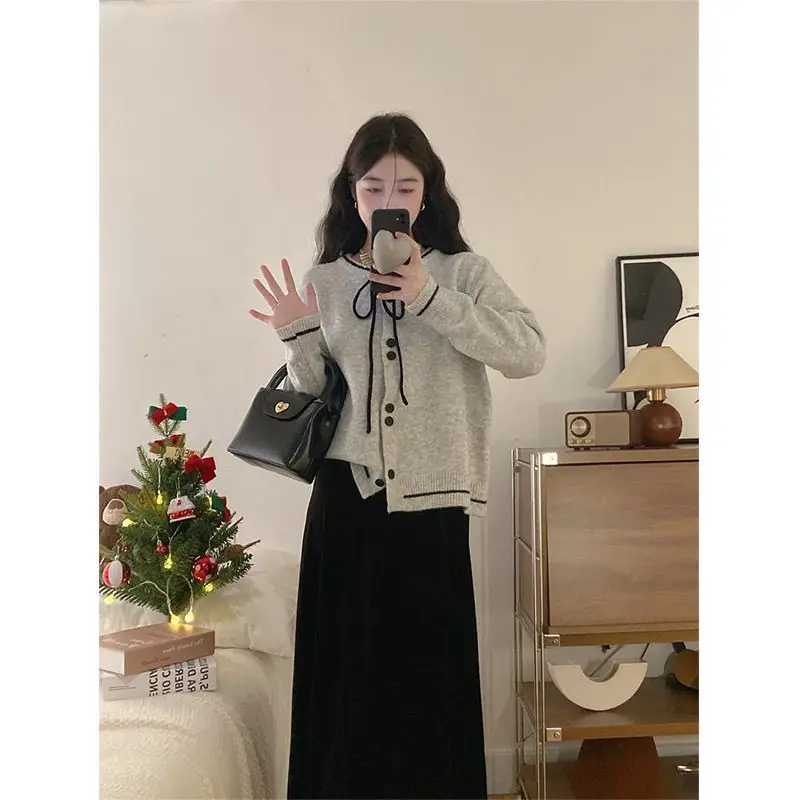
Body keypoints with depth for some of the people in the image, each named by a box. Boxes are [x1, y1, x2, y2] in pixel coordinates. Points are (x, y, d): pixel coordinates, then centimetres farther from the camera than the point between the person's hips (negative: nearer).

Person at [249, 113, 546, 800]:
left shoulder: (462, 272, 2)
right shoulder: (324, 281, 7)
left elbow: (529, 352, -13)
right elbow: (315, 402, 9)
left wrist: (429, 297, -19)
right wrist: (298, 338, -8)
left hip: (431, 499, -1)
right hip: (347, 496, 2)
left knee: (431, 673, 8)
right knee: (345, 672, 9)